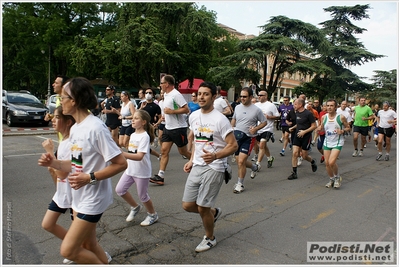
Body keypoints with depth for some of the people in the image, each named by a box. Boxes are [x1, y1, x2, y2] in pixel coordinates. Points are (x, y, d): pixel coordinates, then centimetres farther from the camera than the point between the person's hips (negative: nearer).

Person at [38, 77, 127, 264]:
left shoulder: (95, 127, -22)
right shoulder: (75, 128, 6)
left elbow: (121, 163, -22)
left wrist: (90, 178, -25)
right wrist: (54, 163, -3)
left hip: (92, 199, -9)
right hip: (79, 197, 9)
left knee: (68, 250, -1)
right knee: (88, 245, 19)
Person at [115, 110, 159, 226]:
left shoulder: (144, 136, -20)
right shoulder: (133, 135, 6)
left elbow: (139, 156, -30)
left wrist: (122, 154, -39)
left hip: (142, 172, -8)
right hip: (130, 170, 8)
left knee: (142, 195, 5)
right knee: (119, 190, 5)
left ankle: (153, 215, 31)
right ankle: (135, 207, 28)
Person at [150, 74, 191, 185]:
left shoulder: (176, 94, -17)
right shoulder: (165, 94, 11)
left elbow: (186, 109, -20)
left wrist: (171, 111, -23)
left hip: (178, 128, -8)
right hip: (168, 127, 8)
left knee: (183, 152, 4)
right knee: (164, 150, 1)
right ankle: (160, 176, 1)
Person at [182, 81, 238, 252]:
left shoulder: (220, 119, -15)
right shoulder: (193, 116, 7)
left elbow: (233, 145, -15)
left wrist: (215, 156, -31)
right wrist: (191, 160, 13)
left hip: (214, 168, -7)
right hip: (197, 166, 7)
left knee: (202, 208, -1)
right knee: (187, 205, 8)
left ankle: (210, 238, 28)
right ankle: (214, 212, 38)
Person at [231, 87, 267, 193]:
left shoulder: (256, 110, -8)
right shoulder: (237, 107, 6)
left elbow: (264, 122, 0)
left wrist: (255, 129, -16)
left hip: (248, 138, -5)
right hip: (236, 136, 6)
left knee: (241, 161, -13)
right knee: (238, 161, 12)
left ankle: (240, 184, 4)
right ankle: (254, 167, 43)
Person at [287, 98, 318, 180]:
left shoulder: (308, 113, -14)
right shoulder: (297, 113, 7)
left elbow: (314, 126, -12)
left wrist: (304, 131, -20)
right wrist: (293, 127, 6)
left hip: (306, 136, -5)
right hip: (297, 136, 5)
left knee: (304, 156, 5)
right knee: (295, 153, -6)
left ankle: (313, 162, 39)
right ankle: (294, 173, 0)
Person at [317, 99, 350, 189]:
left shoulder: (341, 117, -10)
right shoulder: (324, 117, -1)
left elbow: (348, 127, 1)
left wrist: (342, 131, -19)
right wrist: (319, 129, -11)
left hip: (337, 143, -4)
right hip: (327, 142, 4)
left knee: (331, 162, -17)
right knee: (327, 163, 7)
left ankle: (337, 177, 12)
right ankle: (331, 179, 30)